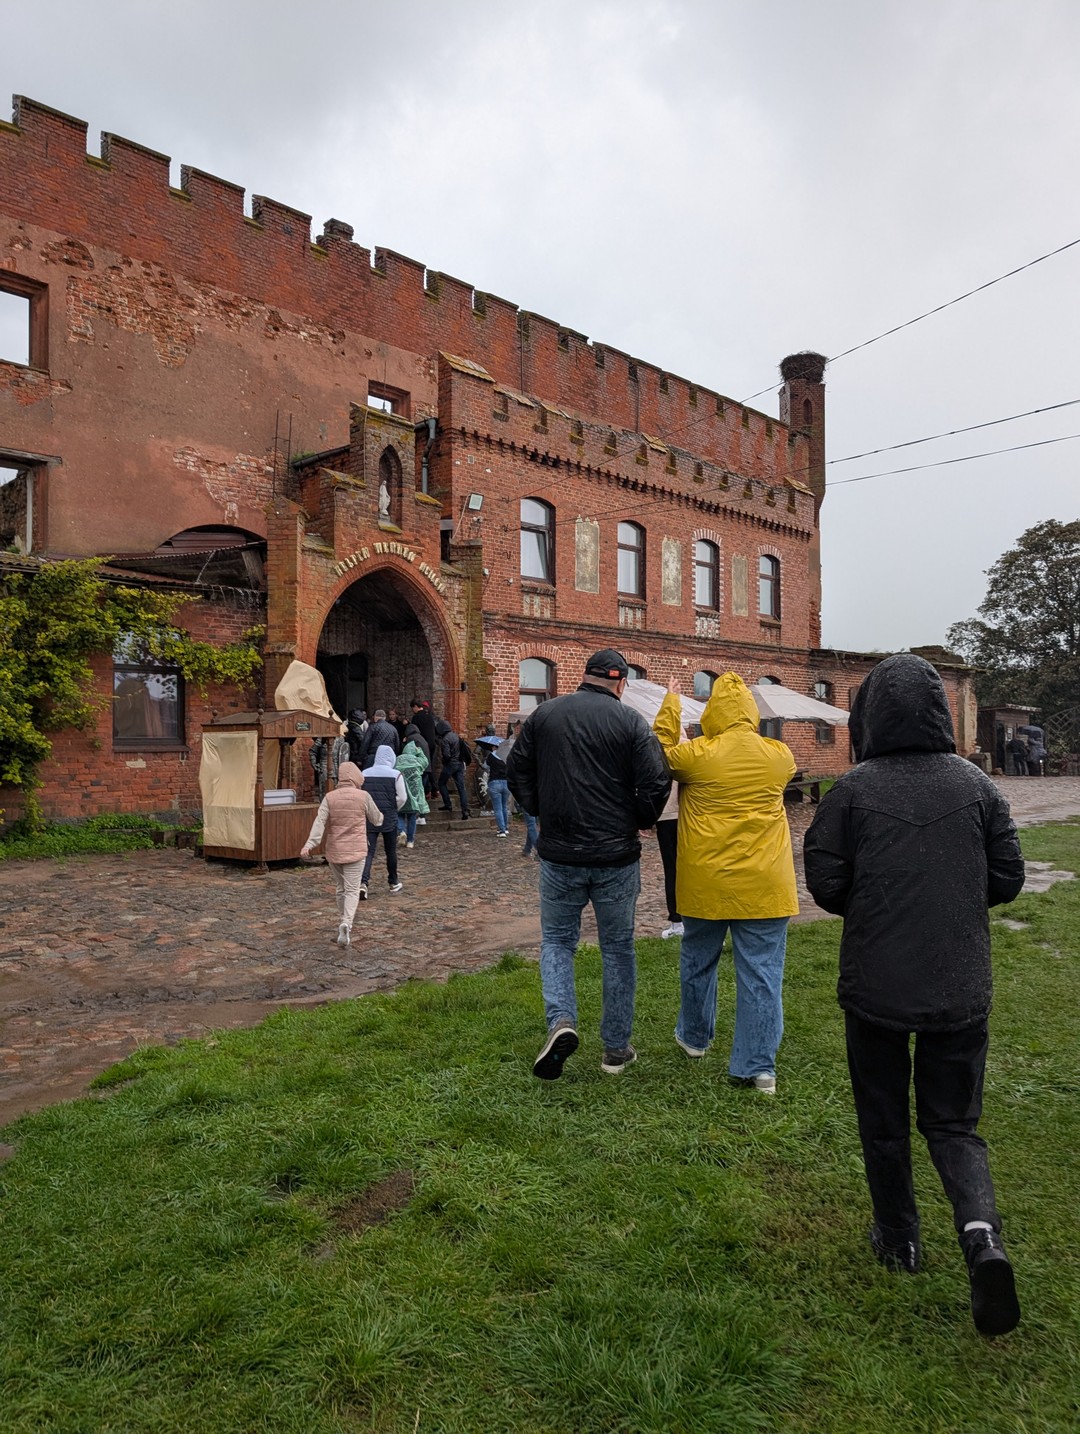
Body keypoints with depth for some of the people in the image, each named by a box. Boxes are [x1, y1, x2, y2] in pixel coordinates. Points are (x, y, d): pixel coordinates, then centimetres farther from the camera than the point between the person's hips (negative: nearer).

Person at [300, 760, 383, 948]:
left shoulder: (329, 797, -2)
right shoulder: (363, 796, -6)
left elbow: (320, 821, -14)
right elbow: (376, 819, 7)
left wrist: (310, 843, -21)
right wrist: (380, 815, 31)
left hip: (334, 851, 3)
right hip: (355, 851, -3)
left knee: (341, 888, 19)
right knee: (352, 890, -3)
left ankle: (343, 923, 28)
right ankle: (346, 923, -24)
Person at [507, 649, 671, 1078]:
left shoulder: (543, 714, 1)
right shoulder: (630, 721, -7)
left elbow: (517, 770, 6)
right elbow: (656, 783, -12)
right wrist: (640, 822, 6)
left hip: (559, 854, 1)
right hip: (616, 856, -1)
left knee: (557, 940, 18)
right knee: (618, 949, 14)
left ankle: (561, 1021, -4)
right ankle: (616, 1049, 22)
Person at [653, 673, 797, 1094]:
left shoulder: (696, 755, -11)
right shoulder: (780, 756, -3)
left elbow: (660, 754, 8)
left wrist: (671, 704, 16)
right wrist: (749, 732, 31)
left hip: (706, 882, 0)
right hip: (764, 885, 1)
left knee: (698, 961, 20)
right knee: (761, 973, 6)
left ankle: (695, 1037, 37)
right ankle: (757, 1065, 9)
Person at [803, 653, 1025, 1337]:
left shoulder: (852, 791, -12)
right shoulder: (977, 785, -5)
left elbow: (825, 884, -10)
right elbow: (1008, 878, 1)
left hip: (876, 987, -2)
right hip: (961, 991, 2)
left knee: (884, 1121, 18)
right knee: (955, 1124, 16)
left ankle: (898, 1239, 31)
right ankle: (983, 1234, -5)